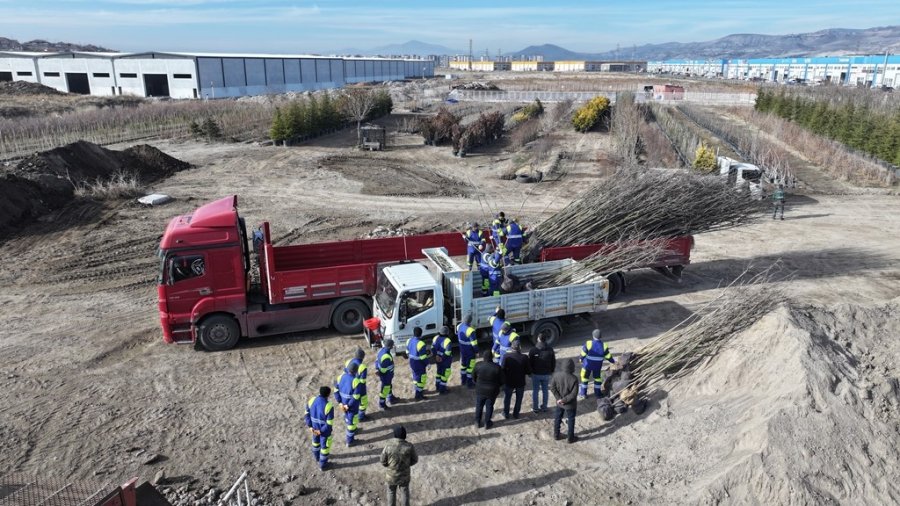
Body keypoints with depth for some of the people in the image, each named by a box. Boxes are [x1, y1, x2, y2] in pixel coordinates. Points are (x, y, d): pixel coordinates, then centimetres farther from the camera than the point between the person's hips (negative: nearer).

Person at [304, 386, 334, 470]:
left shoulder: (312, 400, -20)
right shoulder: (329, 406, -36)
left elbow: (307, 414, -8)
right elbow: (329, 423, -28)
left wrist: (310, 427, -3)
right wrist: (321, 431, -15)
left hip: (314, 427, 5)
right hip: (325, 430, -5)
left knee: (316, 441, 33)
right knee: (325, 446, 21)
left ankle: (317, 457, 59)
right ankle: (322, 464, 42)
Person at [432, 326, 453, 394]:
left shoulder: (436, 338, -7)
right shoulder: (447, 341, -29)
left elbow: (433, 348, -4)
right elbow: (448, 352, -30)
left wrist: (436, 355, -2)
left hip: (438, 359, 7)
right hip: (445, 360, -7)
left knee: (439, 372, 26)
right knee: (445, 374, 11)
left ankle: (437, 387, 41)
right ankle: (442, 390, 20)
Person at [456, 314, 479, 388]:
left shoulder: (459, 326, -7)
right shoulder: (470, 330, -31)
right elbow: (474, 343, -23)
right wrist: (476, 352, -11)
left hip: (462, 349, 7)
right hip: (470, 351, -7)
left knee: (463, 365, 22)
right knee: (470, 366, 7)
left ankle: (463, 380, 37)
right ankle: (469, 383, 17)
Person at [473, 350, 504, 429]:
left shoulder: (479, 365, -17)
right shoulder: (497, 368, -22)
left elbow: (473, 376, 0)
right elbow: (501, 381, -10)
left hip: (480, 390, 1)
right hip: (492, 392, -1)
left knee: (479, 406, 20)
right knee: (489, 406, 18)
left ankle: (478, 422, 35)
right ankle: (487, 423, 31)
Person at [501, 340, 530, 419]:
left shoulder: (506, 356, -22)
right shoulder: (524, 357, -20)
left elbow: (502, 369, -18)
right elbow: (528, 371, -12)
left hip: (509, 382, 0)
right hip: (520, 382, 0)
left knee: (507, 398, 22)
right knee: (519, 399, 22)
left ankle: (506, 414, 36)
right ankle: (516, 414, 35)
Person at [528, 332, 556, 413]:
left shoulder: (533, 350, -16)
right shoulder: (550, 350, -6)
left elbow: (529, 363, -8)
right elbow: (553, 362, 4)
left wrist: (529, 372, 6)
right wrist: (551, 371, 18)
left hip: (536, 374, -2)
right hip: (546, 374, 3)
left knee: (535, 391, 10)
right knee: (545, 391, 15)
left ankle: (535, 408, 17)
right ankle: (544, 407, 24)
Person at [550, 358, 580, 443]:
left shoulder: (556, 375, -15)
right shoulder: (574, 379, -26)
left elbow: (552, 387, -10)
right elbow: (574, 394, -24)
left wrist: (559, 398, -7)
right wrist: (564, 400, -14)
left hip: (559, 403, 3)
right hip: (570, 404, -3)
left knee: (558, 418, 22)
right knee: (571, 420, 16)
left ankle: (556, 435, 35)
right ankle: (571, 438, 30)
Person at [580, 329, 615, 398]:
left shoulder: (588, 344, -23)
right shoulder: (604, 346, -14)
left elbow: (583, 354, -12)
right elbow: (608, 356, -2)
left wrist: (581, 360, 8)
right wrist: (613, 361, 16)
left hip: (587, 365, -2)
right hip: (598, 366, 2)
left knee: (584, 377, 16)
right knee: (597, 377, 23)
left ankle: (583, 392, 25)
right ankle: (597, 392, 32)